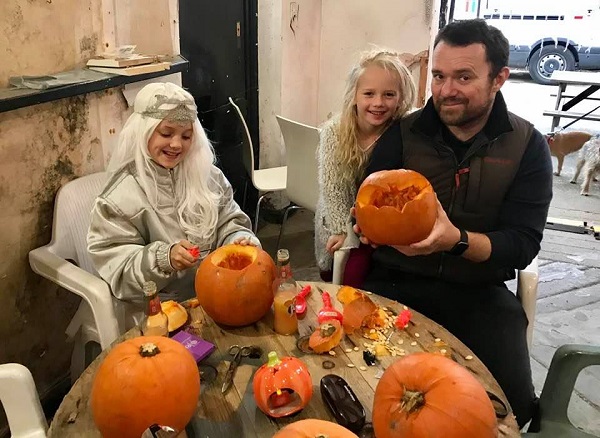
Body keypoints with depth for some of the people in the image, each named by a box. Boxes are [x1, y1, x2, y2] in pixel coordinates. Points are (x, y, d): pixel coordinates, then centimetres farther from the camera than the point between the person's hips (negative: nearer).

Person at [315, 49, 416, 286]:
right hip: (336, 220, 2)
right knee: (329, 277, 14)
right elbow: (331, 187, -13)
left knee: (353, 279, -12)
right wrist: (342, 229, -17)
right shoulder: (333, 131, -16)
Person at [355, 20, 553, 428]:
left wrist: (456, 240, -29)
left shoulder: (527, 146, -2)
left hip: (479, 292, 0)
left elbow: (523, 244, -9)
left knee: (513, 402, -16)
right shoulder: (403, 133, -1)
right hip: (397, 282, 1)